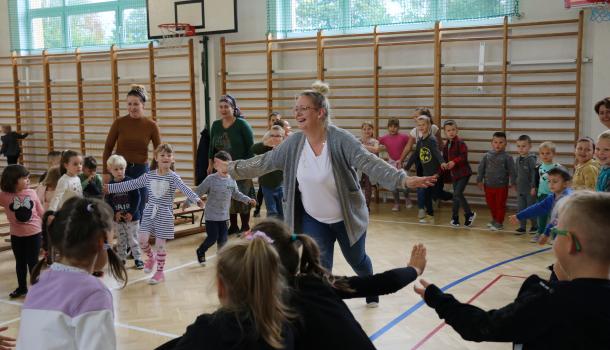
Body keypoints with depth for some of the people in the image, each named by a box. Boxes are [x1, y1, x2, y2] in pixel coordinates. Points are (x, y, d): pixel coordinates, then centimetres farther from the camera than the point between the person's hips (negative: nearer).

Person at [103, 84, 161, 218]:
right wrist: (106, 172, -5)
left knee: (138, 211, 7)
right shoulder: (119, 123, -4)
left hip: (141, 171, 0)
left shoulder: (151, 125, -2)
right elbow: (108, 148, 1)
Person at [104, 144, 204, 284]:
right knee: (142, 240, -5)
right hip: (149, 212, 3)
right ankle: (151, 257, 28)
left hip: (164, 214, -3)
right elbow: (131, 184, 8)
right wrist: (110, 187, 9)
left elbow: (184, 188, -25)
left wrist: (196, 198, -43)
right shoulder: (148, 175, 2)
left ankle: (160, 272, 18)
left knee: (160, 244, 2)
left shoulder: (173, 177, -9)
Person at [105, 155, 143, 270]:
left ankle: (138, 258, 12)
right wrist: (115, 213, -11)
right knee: (121, 240, 13)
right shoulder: (110, 185, 0)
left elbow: (137, 198, -10)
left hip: (132, 217, -3)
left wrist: (131, 213, -14)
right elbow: (108, 201, 1)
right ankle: (121, 258, 24)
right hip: (118, 218, 3)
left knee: (133, 239, 2)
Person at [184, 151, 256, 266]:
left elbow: (236, 194, 16)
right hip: (211, 215, -4)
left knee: (223, 238, 6)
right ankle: (200, 252, 26)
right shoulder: (211, 179, -15)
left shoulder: (232, 180, 1)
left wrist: (248, 199, 12)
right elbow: (198, 191, -10)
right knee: (213, 237, 0)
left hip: (224, 215, 4)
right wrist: (188, 202, -12)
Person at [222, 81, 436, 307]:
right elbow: (264, 162, 0)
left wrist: (403, 179, -49)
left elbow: (369, 163, -36)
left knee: (357, 260, 21)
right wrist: (232, 168, 2)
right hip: (313, 220, 2)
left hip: (347, 218, -2)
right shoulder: (293, 143, -11)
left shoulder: (340, 140, -26)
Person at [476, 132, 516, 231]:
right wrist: (479, 180, 5)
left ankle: (499, 223, 18)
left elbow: (512, 171, -6)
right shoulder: (487, 156, 0)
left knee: (500, 204, 5)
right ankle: (494, 220, 35)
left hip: (502, 186, -3)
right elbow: (481, 168, 6)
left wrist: (513, 182, -9)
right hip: (489, 185, 4)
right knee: (491, 204, 16)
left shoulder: (507, 157, -8)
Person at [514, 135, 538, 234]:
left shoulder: (531, 159, -14)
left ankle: (535, 226, 20)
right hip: (520, 189, 6)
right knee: (521, 208, 8)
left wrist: (533, 187, -19)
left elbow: (534, 174, -16)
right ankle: (522, 227, 16)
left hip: (530, 189, -6)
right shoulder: (517, 159, 7)